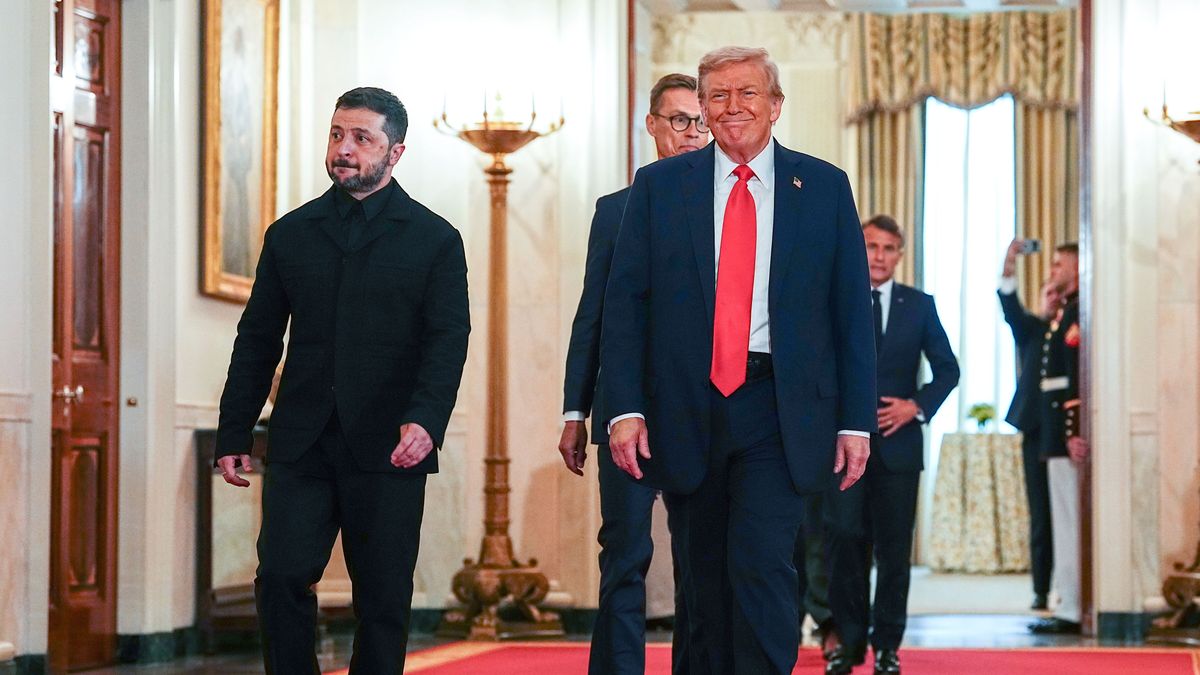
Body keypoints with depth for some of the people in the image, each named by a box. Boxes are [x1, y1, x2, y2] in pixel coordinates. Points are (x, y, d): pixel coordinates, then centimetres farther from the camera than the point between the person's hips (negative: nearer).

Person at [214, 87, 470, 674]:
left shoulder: (434, 240, 4)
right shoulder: (291, 234, 12)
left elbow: (448, 341, -4)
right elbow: (257, 340, 14)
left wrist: (426, 420, -21)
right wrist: (233, 433, 7)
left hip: (388, 449, -2)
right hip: (300, 447, 2)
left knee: (383, 598, 2)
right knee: (281, 580, -9)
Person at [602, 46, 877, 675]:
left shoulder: (824, 187, 6)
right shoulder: (659, 186, 7)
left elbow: (852, 311, 6)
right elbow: (624, 304, 4)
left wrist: (856, 420, 0)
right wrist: (625, 408, -6)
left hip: (779, 411, -2)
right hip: (686, 410, 2)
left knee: (761, 566, -16)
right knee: (704, 586, 8)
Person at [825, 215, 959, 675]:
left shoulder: (919, 306, 8)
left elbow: (947, 369, 8)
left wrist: (917, 406, -6)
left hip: (898, 443, 1)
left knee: (894, 550, 3)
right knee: (846, 542, -4)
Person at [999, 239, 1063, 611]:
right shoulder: (1030, 328, 11)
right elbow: (1011, 309, -8)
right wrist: (1008, 270, -25)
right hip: (1037, 430, 0)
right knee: (1041, 514, 1)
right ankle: (1042, 590, 2)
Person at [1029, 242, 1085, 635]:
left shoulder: (1079, 313, -12)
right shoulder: (1066, 313, 19)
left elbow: (1078, 377, -20)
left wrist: (1073, 434, -24)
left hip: (1068, 437, -10)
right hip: (1059, 436, 10)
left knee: (1070, 524, -8)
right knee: (1066, 524, 11)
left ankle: (1073, 611, -6)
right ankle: (1070, 605, 15)